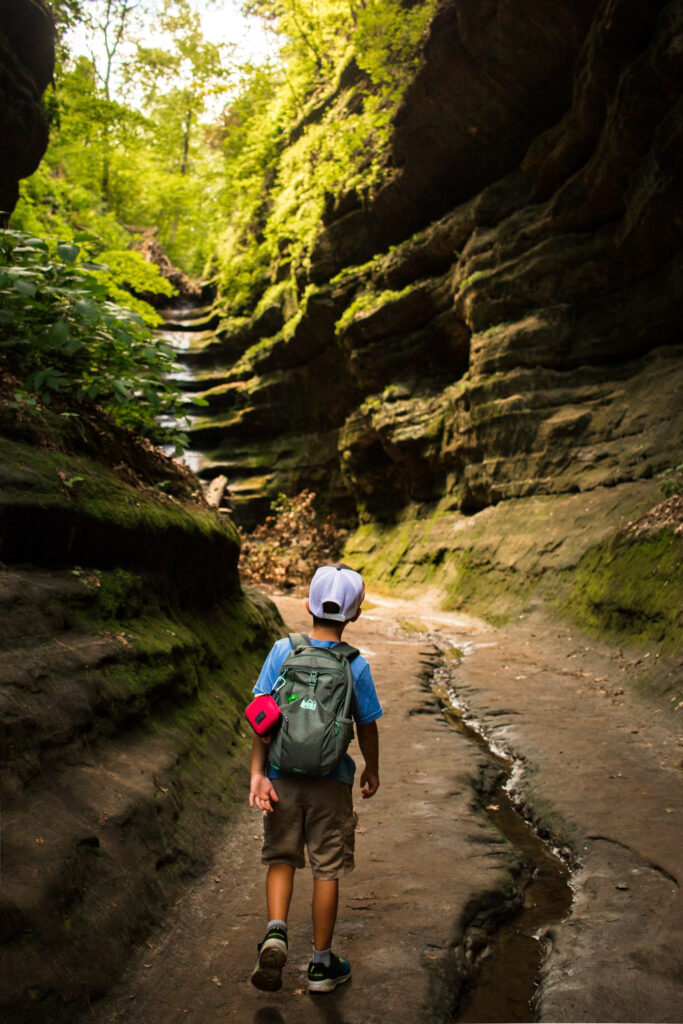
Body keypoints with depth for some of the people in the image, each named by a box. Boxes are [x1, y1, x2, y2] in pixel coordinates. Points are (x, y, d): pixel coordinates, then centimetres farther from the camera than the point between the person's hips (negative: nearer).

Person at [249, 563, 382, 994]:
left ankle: (276, 931, -1)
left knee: (281, 858, 20)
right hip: (331, 783, -1)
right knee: (328, 869, 13)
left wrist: (257, 773, -8)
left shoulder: (283, 651, -9)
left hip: (283, 777, 1)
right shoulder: (356, 666, -11)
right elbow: (367, 728, -2)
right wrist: (373, 771, 14)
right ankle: (322, 963, 25)